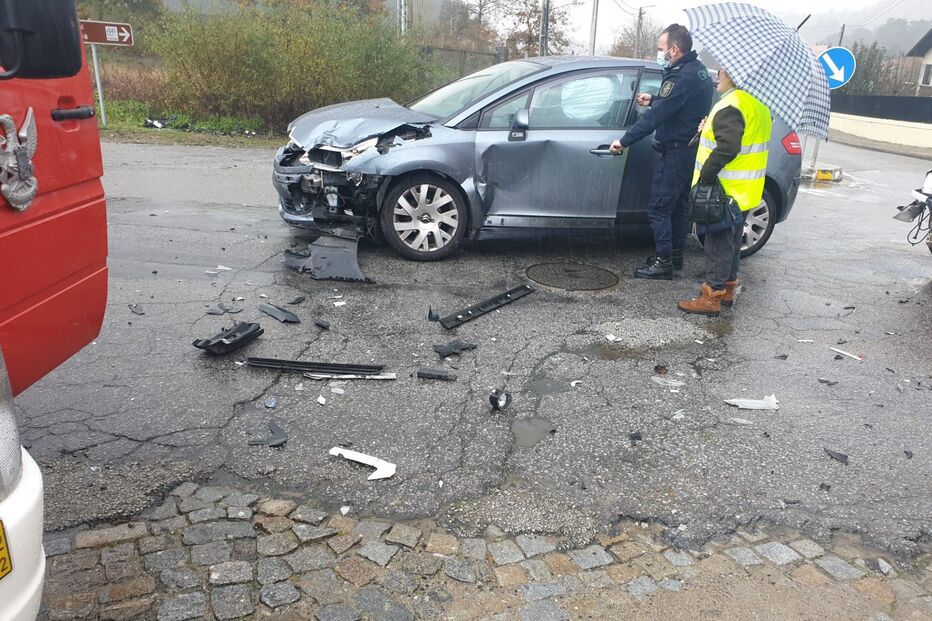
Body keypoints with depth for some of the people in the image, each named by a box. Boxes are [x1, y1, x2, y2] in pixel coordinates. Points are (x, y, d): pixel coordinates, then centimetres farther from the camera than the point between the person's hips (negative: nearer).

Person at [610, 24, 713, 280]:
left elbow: (654, 117, -25)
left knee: (659, 207, -5)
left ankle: (663, 262, -1)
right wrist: (654, 100, 14)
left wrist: (624, 141, -18)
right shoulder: (697, 69, 9)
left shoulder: (681, 77, -23)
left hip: (676, 151, -10)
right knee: (679, 203, 17)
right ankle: (675, 254, 27)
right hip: (691, 149, 10)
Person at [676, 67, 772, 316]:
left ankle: (712, 297, 2)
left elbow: (727, 149, -28)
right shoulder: (758, 105, 12)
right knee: (732, 241, 18)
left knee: (719, 243, -3)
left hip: (727, 191, -10)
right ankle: (727, 290, 28)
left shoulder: (731, 106, -20)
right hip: (746, 192, 10)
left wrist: (705, 176, -20)